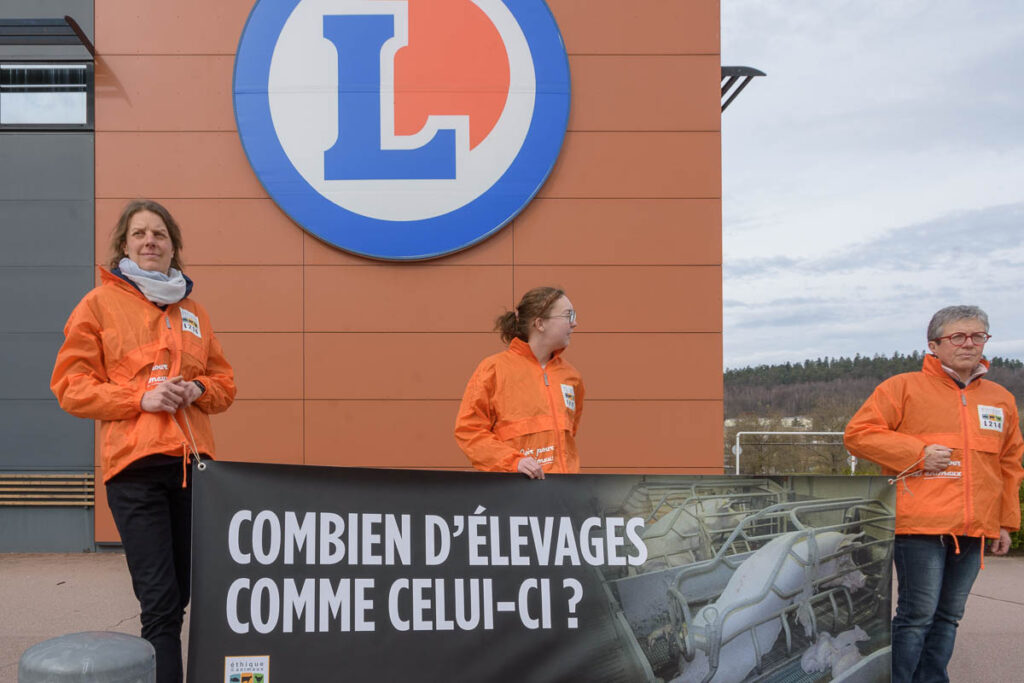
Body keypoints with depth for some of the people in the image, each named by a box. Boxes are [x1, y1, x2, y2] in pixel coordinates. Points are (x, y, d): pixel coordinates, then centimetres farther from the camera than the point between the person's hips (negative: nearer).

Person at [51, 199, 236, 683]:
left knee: (178, 596, 8)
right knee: (160, 601, -11)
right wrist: (141, 398, -12)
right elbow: (70, 384, 1)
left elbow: (224, 382, 21)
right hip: (135, 464, -4)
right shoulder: (100, 303, 6)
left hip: (192, 462, 5)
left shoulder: (192, 310, 17)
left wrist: (198, 389, -2)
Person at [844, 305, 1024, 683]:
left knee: (949, 616, 11)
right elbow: (858, 434, -5)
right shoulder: (904, 387, 0)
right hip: (921, 526, -5)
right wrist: (918, 453, -13)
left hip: (973, 530, 5)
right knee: (918, 615, -5)